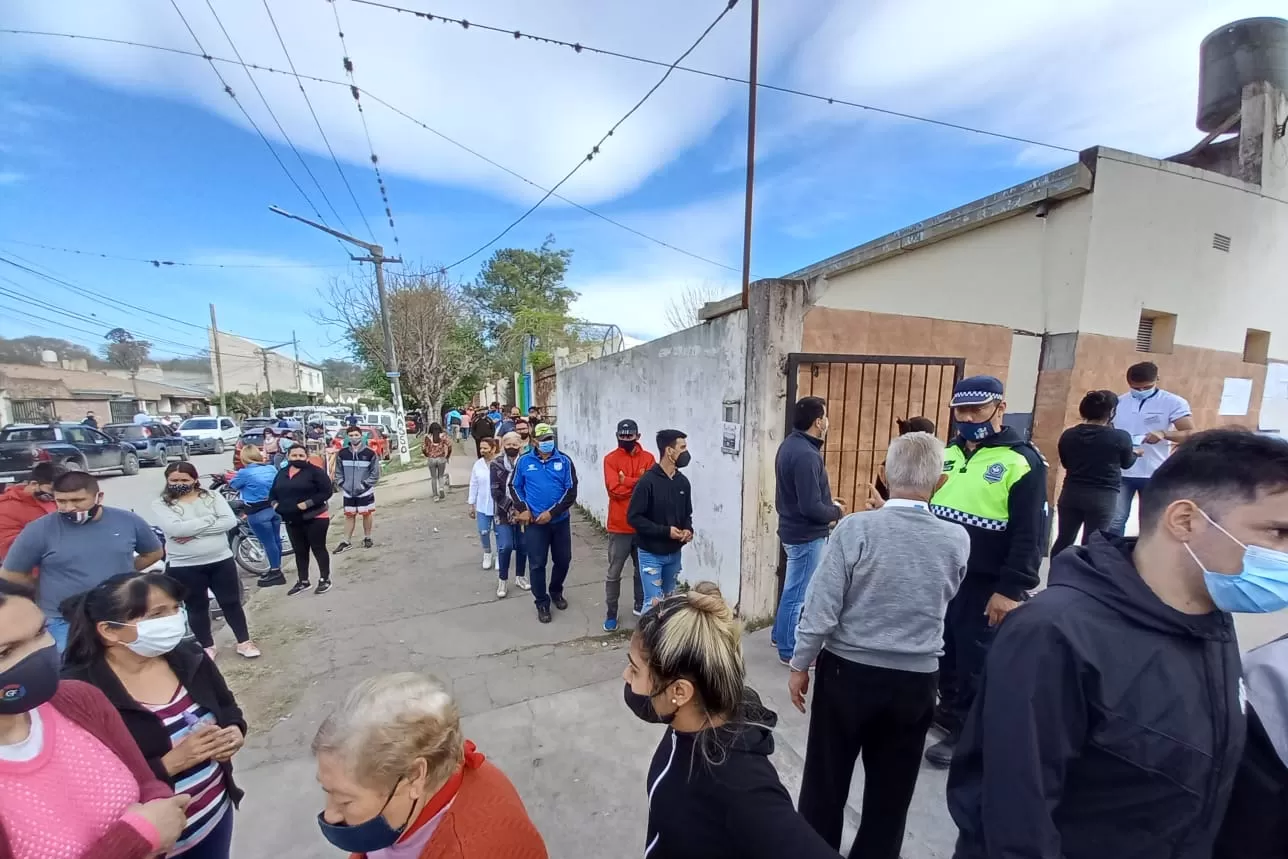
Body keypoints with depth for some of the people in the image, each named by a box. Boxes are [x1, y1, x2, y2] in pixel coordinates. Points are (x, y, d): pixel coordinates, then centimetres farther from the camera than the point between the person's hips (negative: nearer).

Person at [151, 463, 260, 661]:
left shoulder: (212, 496, 0)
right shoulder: (160, 504, -4)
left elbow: (230, 521, -12)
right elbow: (175, 528, -21)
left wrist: (193, 532, -18)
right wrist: (211, 519, -16)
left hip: (221, 560, 1)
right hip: (184, 567, -1)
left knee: (231, 602, 10)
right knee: (196, 607, 14)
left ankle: (244, 641, 23)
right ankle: (207, 646, 31)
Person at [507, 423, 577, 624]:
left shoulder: (564, 460, -4)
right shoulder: (524, 461, -2)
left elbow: (571, 490, -6)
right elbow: (515, 486, 8)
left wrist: (551, 512, -13)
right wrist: (522, 509, -7)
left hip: (560, 520, 1)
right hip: (534, 522, -1)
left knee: (563, 559, 13)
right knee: (537, 564, 5)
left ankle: (556, 592, 39)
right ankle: (542, 602, 24)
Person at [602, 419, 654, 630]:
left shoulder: (648, 458, 1)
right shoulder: (610, 459, -5)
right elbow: (614, 489, -17)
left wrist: (626, 481, -16)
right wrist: (638, 482, -16)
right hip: (619, 526, -2)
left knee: (642, 569, 17)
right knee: (614, 573, 8)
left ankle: (640, 605, 36)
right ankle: (611, 613, 23)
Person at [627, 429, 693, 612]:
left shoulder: (683, 482, 1)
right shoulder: (648, 481, -19)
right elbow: (633, 517, -19)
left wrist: (688, 529, -8)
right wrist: (665, 531, -22)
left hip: (674, 553, 6)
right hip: (651, 553, -6)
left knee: (669, 600, 19)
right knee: (654, 602, -4)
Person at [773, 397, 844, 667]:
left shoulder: (791, 444, 5)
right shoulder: (806, 455, -26)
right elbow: (811, 508, -27)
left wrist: (828, 502, 9)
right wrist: (836, 511, -9)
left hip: (794, 528, 10)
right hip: (807, 534, -10)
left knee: (793, 590, 23)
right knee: (798, 594, 5)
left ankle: (781, 636, 39)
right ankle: (789, 651, 21)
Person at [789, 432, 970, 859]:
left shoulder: (855, 528, -19)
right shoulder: (957, 540, -8)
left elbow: (820, 608, -16)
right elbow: (942, 603, 11)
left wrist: (800, 664, -3)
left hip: (847, 671, -2)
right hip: (915, 682, 3)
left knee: (825, 781, 18)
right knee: (891, 791, 22)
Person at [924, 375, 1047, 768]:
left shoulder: (1022, 462, -13)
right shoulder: (948, 453, 5)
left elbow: (1030, 535, -15)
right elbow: (927, 508, 13)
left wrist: (1011, 589, -17)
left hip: (984, 585, -6)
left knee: (974, 660, 10)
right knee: (943, 650, 21)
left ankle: (966, 732, 29)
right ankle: (949, 709, 42)